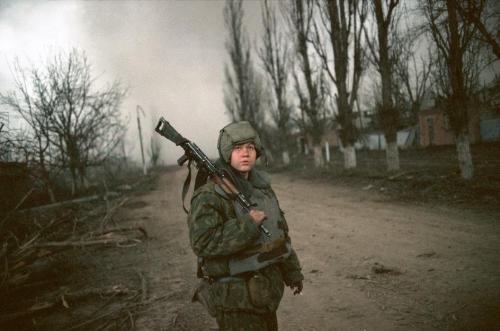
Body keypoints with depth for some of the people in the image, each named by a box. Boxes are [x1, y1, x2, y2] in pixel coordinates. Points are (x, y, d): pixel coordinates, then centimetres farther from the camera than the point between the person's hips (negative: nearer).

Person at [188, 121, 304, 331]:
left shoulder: (261, 186, 6)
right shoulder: (210, 195, -17)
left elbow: (278, 229, 16)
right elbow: (203, 243, -28)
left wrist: (292, 270, 19)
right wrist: (247, 225, -28)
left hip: (264, 290, 8)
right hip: (235, 298, -8)